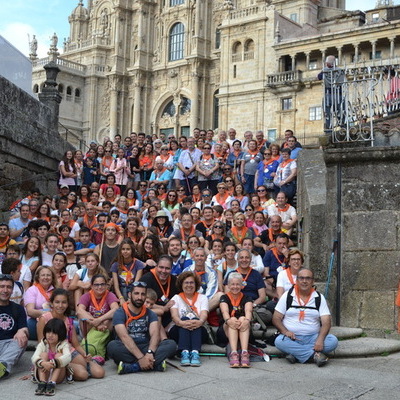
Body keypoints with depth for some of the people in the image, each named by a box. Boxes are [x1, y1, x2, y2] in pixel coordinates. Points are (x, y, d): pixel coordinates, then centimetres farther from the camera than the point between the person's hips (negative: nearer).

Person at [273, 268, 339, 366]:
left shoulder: (319, 298, 6)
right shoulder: (288, 296, 5)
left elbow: (326, 322, -3)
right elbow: (276, 318, 2)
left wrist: (320, 339, -22)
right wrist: (285, 331, -18)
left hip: (313, 338, 1)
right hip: (292, 338, -1)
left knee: (333, 341, -25)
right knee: (279, 341, -32)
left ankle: (296, 354, -26)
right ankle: (314, 354, -28)